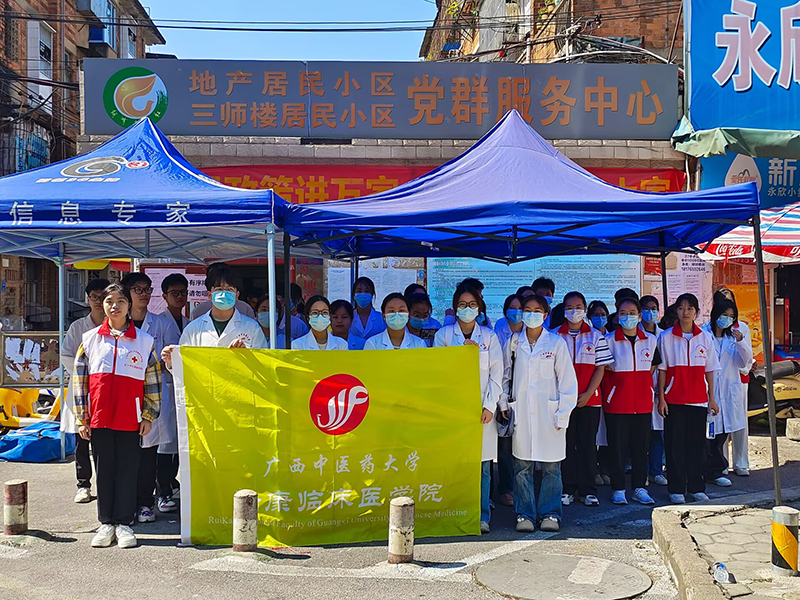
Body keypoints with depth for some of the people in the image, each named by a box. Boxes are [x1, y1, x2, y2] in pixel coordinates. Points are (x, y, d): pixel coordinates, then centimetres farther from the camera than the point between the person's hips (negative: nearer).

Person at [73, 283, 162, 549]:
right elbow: (80, 380, 7)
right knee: (104, 470, 8)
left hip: (131, 421, -1)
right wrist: (81, 419, 3)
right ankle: (106, 523, 18)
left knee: (128, 470, 4)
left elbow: (153, 382, 5)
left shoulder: (144, 340, 3)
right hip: (99, 420, 1)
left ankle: (124, 523, 13)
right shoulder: (90, 339, 7)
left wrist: (149, 416, 0)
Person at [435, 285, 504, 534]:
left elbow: (496, 374, 6)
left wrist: (490, 405, -4)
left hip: (481, 408, 1)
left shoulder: (489, 337, 11)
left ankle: (482, 516, 5)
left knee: (482, 464, -2)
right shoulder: (443, 335, 8)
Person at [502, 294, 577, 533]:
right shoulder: (514, 342, 7)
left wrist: (563, 415, -3)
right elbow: (505, 376, 16)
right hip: (521, 413, 1)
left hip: (548, 414, -1)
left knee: (551, 467, 3)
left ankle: (550, 514, 15)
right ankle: (525, 514, 12)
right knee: (522, 467, 2)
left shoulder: (556, 343, 1)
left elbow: (568, 381, 2)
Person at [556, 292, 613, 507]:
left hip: (590, 399, 0)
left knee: (588, 443, 3)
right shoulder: (555, 336, 4)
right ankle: (567, 489, 12)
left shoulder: (596, 336, 5)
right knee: (566, 443, 3)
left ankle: (587, 490, 11)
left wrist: (587, 394, -9)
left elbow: (600, 368, 1)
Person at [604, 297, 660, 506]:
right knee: (618, 447, 1)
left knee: (641, 446, 8)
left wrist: (642, 384, 9)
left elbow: (654, 365, 19)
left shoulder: (650, 340, 7)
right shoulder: (609, 340, -3)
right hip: (617, 403, -3)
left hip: (643, 402, 3)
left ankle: (639, 488, 18)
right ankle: (618, 489, 11)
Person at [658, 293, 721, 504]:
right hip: (674, 399, -2)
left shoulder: (705, 338, 5)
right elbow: (662, 370, 0)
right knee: (675, 444, 1)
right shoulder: (666, 337, -1)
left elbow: (709, 370, 8)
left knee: (697, 443, 6)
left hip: (699, 399, 2)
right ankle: (676, 489, 9)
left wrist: (712, 398, 6)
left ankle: (697, 487, 17)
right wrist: (661, 398, -4)